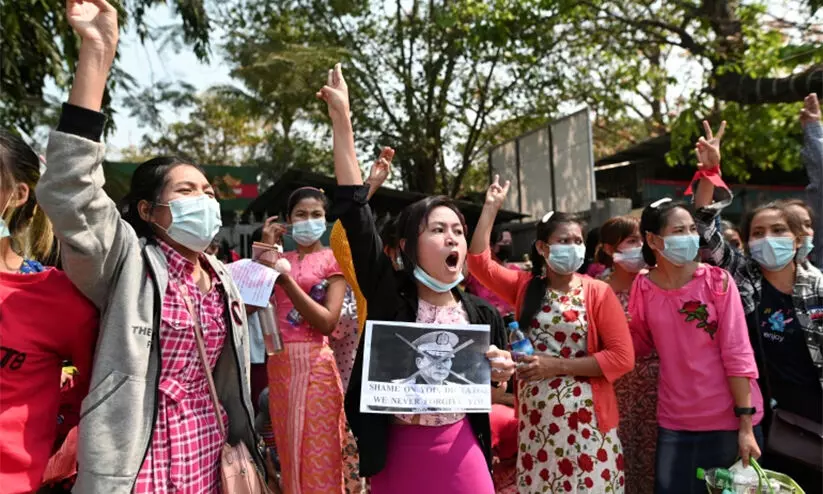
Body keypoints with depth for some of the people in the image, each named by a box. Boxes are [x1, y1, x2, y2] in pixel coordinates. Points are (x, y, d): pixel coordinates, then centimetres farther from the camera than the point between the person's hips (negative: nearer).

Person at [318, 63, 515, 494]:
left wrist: (500, 375, -11)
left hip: (460, 454, 2)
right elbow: (354, 213, -19)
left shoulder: (482, 314, -2)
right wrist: (341, 121, -22)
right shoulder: (391, 296, -10)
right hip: (395, 456, -1)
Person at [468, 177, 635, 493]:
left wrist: (557, 365, -16)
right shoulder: (525, 286, 5)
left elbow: (622, 357, -10)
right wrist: (491, 207, -3)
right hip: (535, 420, 3)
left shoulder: (598, 293, -4)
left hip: (585, 422, -3)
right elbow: (478, 262, -4)